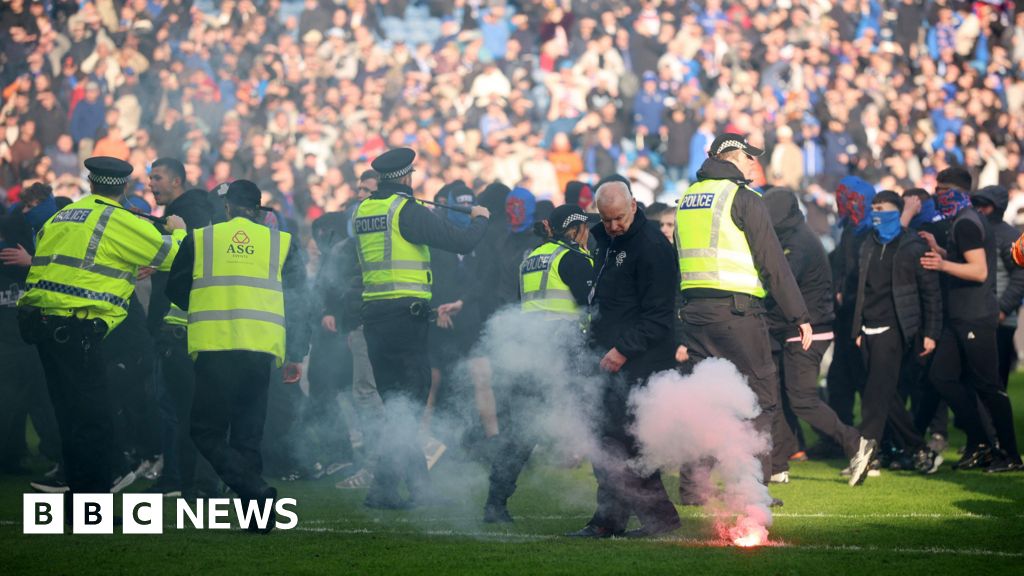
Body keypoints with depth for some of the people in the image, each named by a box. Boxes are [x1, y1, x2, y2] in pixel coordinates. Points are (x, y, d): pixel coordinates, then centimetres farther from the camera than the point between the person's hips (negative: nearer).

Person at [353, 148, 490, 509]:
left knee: (396, 402, 13)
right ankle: (382, 489, -10)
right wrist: (480, 220, 10)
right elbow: (461, 243, -12)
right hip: (406, 314, -7)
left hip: (373, 313, 7)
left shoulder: (362, 211, 11)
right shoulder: (406, 210, -11)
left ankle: (419, 488, 17)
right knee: (409, 401, -3)